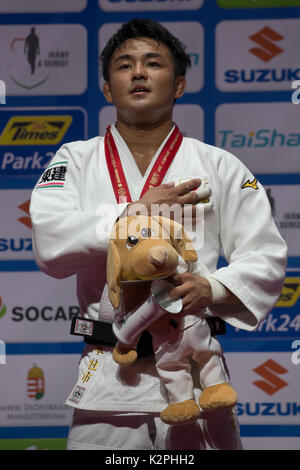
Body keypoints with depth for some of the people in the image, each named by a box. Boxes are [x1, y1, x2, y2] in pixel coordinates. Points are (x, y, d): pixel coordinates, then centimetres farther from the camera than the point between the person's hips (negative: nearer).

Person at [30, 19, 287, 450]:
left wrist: (211, 289, -18)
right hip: (109, 378, 0)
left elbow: (265, 257, 1)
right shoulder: (76, 160, 8)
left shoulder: (219, 167, 7)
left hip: (195, 367, 0)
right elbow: (50, 243, -7)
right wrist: (136, 211, -12)